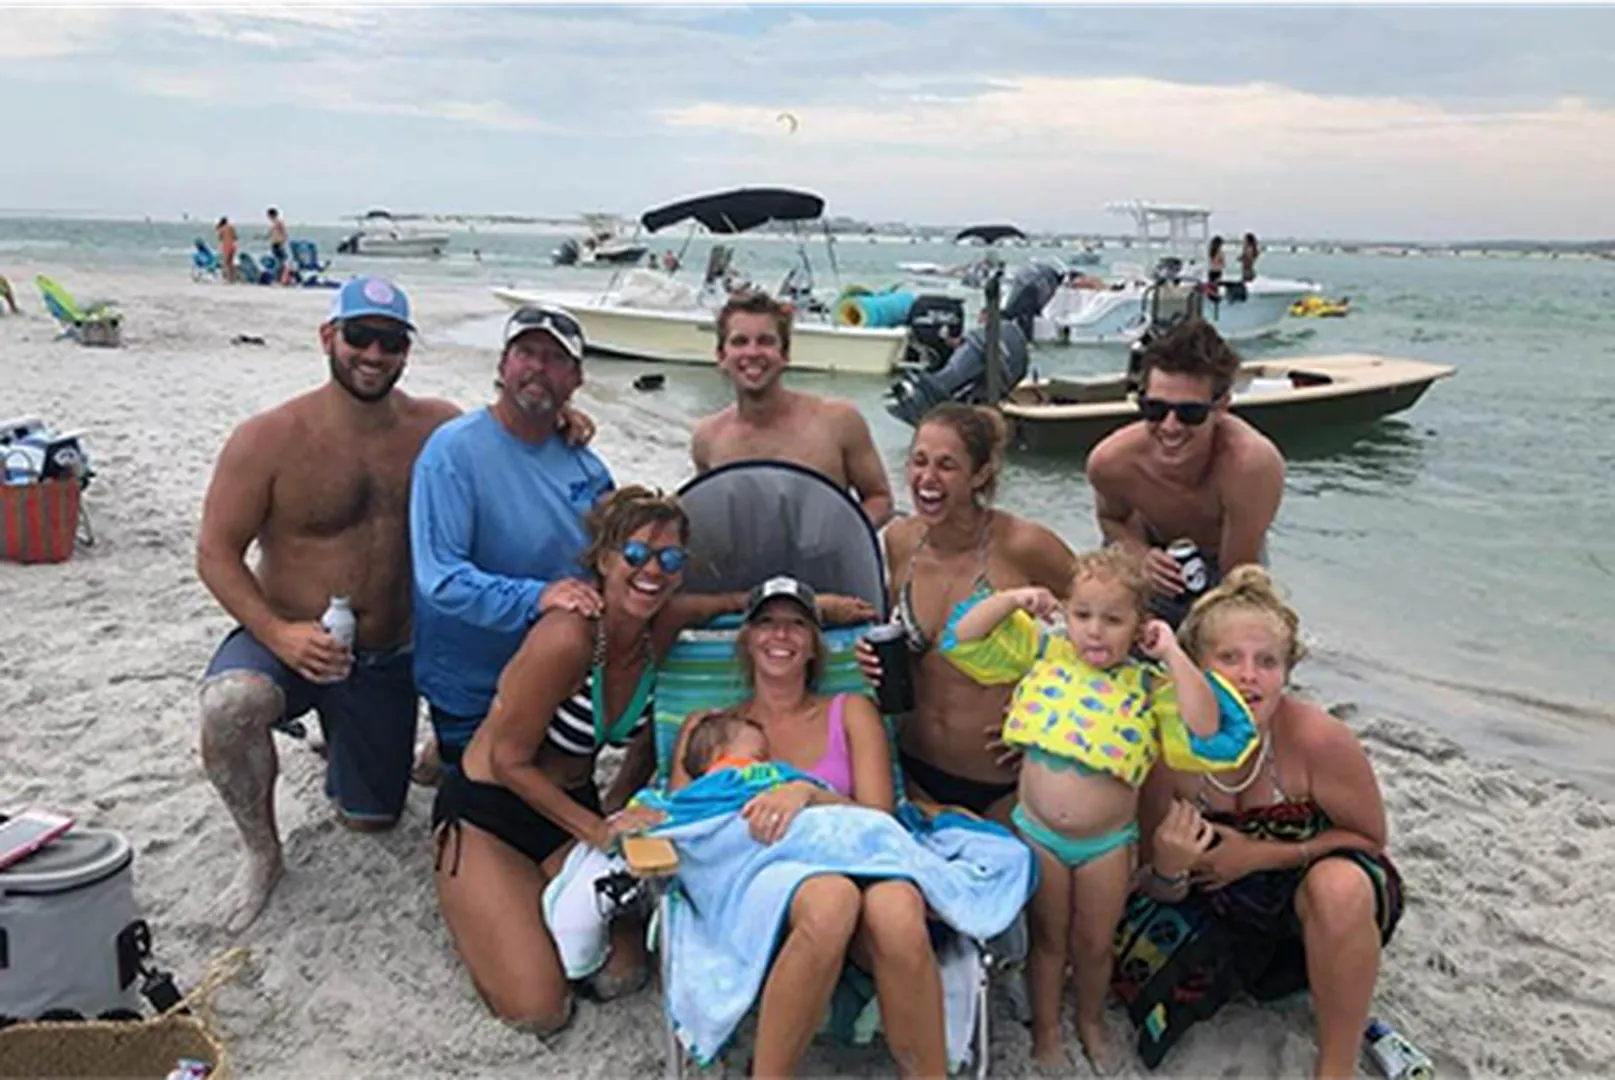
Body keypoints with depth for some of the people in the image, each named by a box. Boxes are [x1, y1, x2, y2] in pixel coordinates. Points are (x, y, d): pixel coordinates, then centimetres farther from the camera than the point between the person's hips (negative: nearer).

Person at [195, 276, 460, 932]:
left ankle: (342, 741, 50)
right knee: (229, 705, -38)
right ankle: (262, 854, -9)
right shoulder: (269, 439, -15)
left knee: (371, 819, 15)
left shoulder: (436, 427, -7)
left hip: (390, 659, 3)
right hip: (289, 640, -3)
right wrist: (277, 634, -28)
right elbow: (216, 553, -13)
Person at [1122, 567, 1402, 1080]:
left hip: (1316, 889, -2)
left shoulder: (1318, 739, -28)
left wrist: (1258, 854, -23)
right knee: (1124, 960, -17)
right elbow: (1161, 893, -9)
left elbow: (1370, 839, -11)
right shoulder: (1165, 747, -21)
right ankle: (1251, 967, 11)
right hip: (1222, 901, 3)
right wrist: (1168, 868, -35)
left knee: (1339, 886, -36)